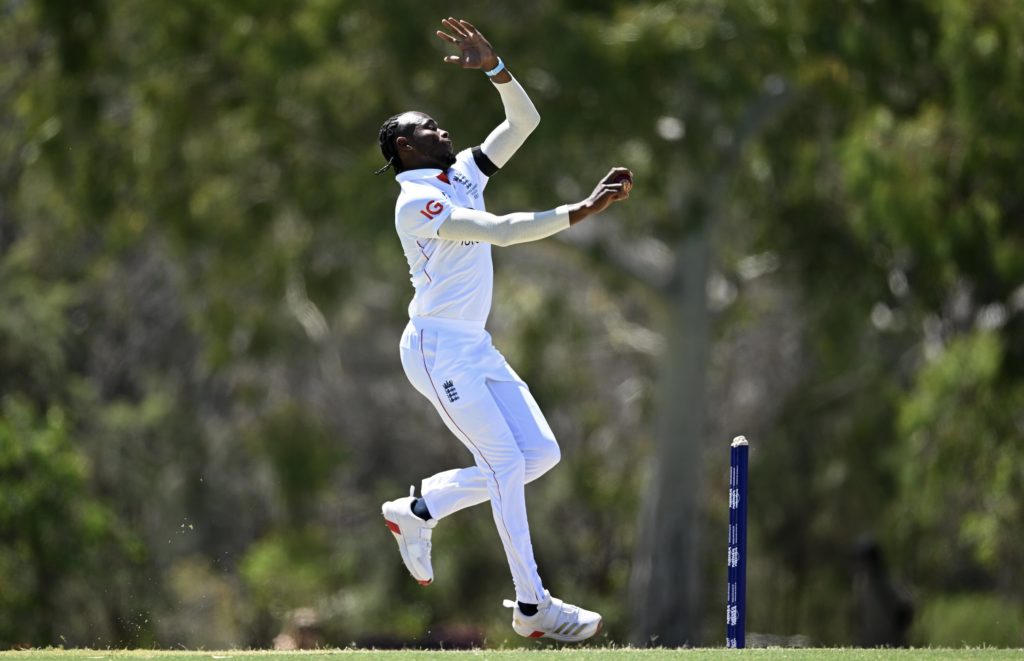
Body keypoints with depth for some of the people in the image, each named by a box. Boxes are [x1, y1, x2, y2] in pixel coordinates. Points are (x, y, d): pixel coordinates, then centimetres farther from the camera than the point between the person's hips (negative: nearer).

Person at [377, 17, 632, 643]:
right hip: (437, 349, -9)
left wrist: (494, 67, -3)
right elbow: (500, 230, -25)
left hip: (476, 349, 9)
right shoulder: (417, 202, -13)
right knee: (507, 461, -12)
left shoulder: (464, 175, 14)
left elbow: (524, 121, 12)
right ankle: (532, 605, -10)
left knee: (541, 453, 2)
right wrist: (580, 211, -30)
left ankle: (420, 509, 15)